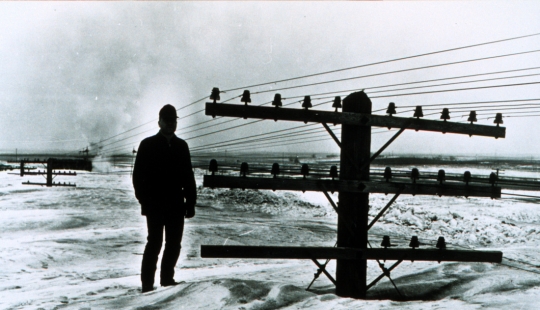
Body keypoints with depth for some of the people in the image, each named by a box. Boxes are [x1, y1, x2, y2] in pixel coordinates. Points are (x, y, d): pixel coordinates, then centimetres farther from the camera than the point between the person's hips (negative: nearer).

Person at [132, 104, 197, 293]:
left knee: (174, 244, 7)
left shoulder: (181, 146, 13)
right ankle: (147, 283, 2)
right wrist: (144, 200, -8)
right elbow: (138, 175, 0)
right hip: (155, 205, -4)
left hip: (176, 205, 4)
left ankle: (167, 278, 20)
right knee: (155, 243, -5)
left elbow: (188, 177, 13)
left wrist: (190, 202, 7)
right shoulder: (148, 145, 1)